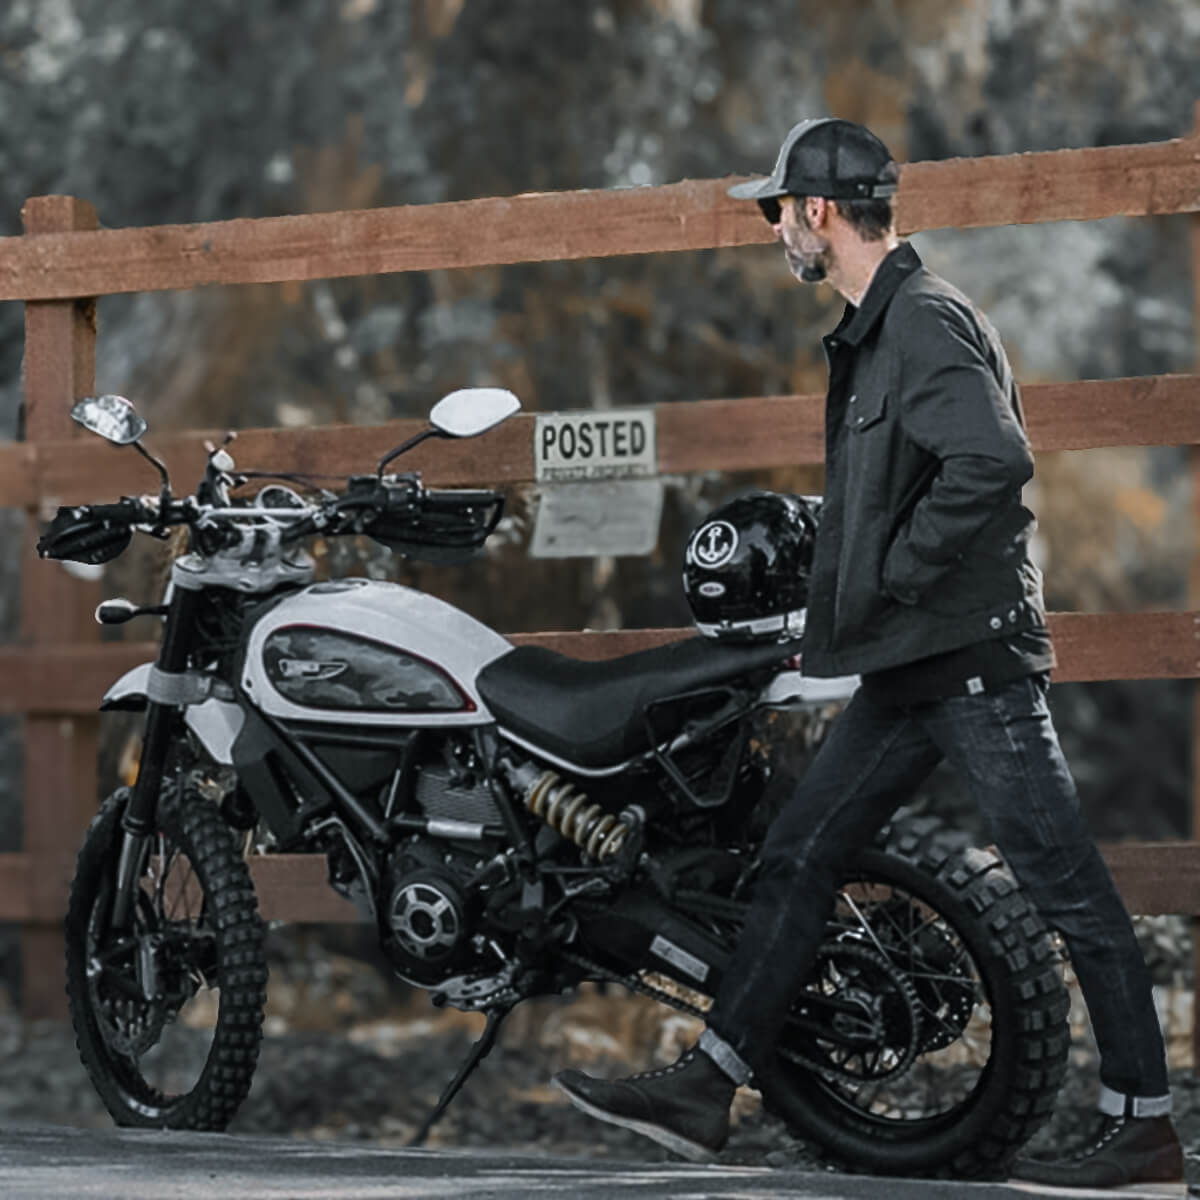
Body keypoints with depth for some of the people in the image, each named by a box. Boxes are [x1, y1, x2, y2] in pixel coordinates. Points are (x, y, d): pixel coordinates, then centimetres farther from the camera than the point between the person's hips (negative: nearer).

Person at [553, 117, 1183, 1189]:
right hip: (910, 663, 11)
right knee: (800, 857, 10)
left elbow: (994, 459, -30)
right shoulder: (874, 328, 17)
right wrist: (853, 588, 16)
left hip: (975, 656, -11)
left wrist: (902, 571, -20)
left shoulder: (928, 323, -16)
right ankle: (709, 1084, 14)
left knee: (1065, 884, -5)